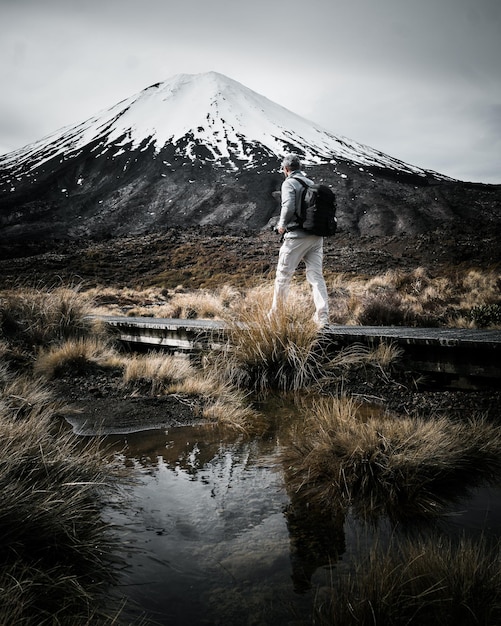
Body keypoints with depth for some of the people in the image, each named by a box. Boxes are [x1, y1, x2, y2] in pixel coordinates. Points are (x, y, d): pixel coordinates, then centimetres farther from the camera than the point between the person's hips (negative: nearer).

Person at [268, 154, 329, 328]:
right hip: (316, 236, 6)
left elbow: (288, 207, -19)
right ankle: (323, 318, -1)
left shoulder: (289, 183, -4)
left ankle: (275, 313, 18)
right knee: (316, 276, 4)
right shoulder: (311, 183, 15)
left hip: (297, 236, -6)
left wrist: (282, 225, -4)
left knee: (283, 275, 7)